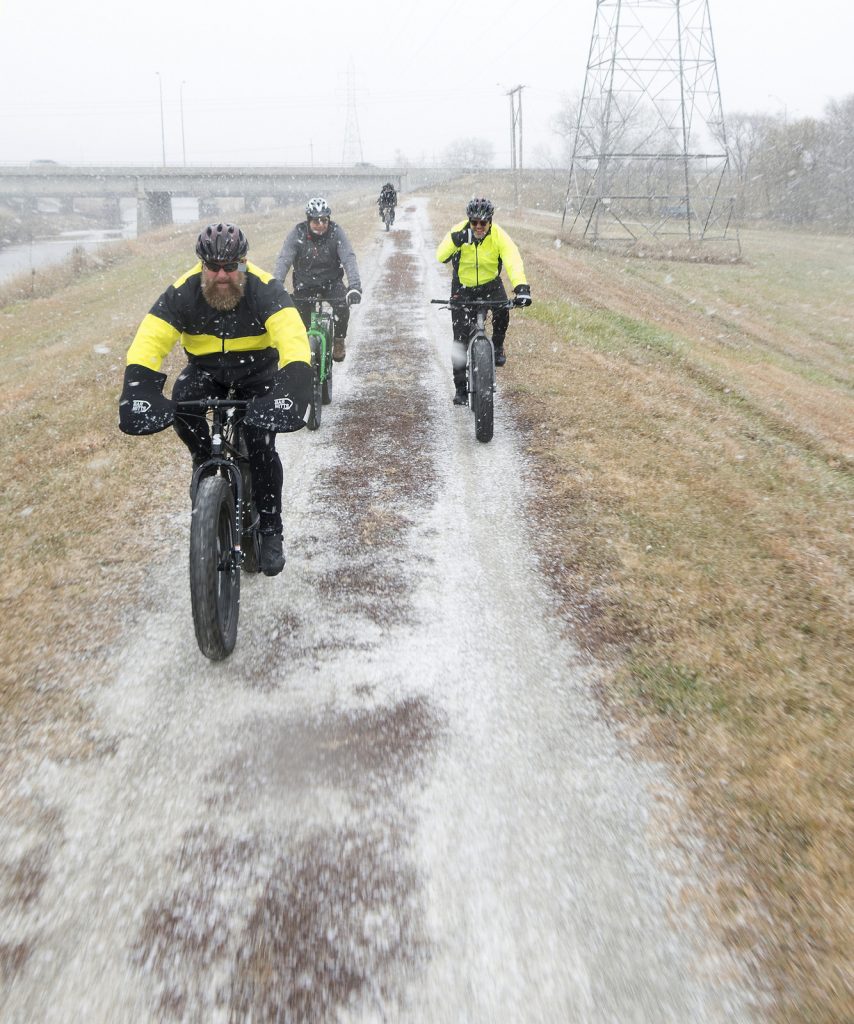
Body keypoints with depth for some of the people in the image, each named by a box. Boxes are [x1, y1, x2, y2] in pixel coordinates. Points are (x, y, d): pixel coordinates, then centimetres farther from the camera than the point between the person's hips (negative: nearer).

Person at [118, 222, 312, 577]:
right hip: (206, 368, 2)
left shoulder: (264, 289, -28)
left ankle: (271, 532, 0)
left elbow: (293, 338, -42)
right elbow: (149, 340, -31)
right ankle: (207, 464, -2)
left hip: (257, 370, -2)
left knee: (262, 445, -18)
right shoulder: (183, 292, -23)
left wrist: (294, 386, -60)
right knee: (181, 400, -31)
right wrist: (138, 390, -49)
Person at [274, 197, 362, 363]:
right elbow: (283, 260, -22)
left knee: (342, 305, -26)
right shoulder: (298, 234, -15)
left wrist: (354, 286, -40)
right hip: (305, 284, 1)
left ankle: (339, 342, -1)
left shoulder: (336, 232, -16)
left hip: (331, 282, 0)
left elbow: (349, 259, -24)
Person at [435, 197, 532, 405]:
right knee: (460, 339, -5)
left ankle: (497, 345, -1)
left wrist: (521, 287, -47)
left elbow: (513, 261, -31)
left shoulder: (499, 236, -20)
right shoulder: (459, 232, -18)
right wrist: (455, 241, -46)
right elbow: (441, 257, -28)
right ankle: (460, 388, 6)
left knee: (502, 309, -32)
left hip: (490, 284, 0)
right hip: (463, 287, 0)